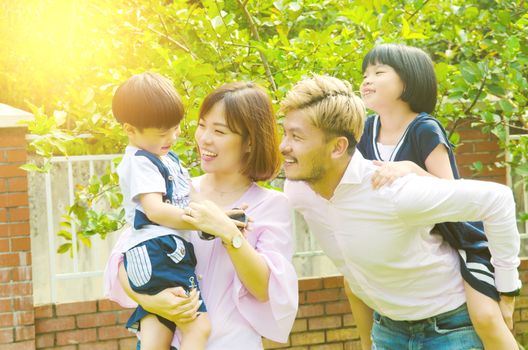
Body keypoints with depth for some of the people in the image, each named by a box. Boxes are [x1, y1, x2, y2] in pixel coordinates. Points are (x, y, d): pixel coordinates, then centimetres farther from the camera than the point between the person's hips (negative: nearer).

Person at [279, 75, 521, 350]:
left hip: (449, 325, -6)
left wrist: (506, 289, -17)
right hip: (387, 326, 6)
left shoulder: (395, 193, -33)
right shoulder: (296, 190, -13)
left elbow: (496, 199, -25)